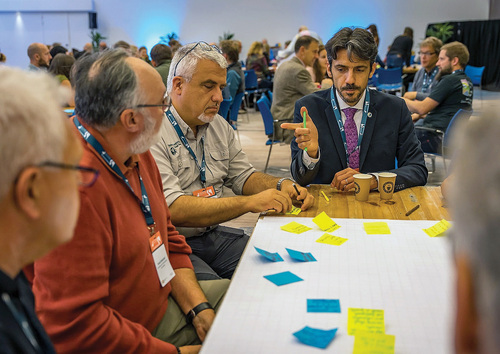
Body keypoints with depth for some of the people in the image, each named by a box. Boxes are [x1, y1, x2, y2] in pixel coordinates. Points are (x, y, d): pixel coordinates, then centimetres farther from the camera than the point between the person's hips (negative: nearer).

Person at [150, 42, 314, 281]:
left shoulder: (219, 126, 11)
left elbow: (243, 176, 18)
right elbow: (173, 210, -25)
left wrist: (281, 186, -4)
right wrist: (250, 203, -27)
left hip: (213, 234, 7)